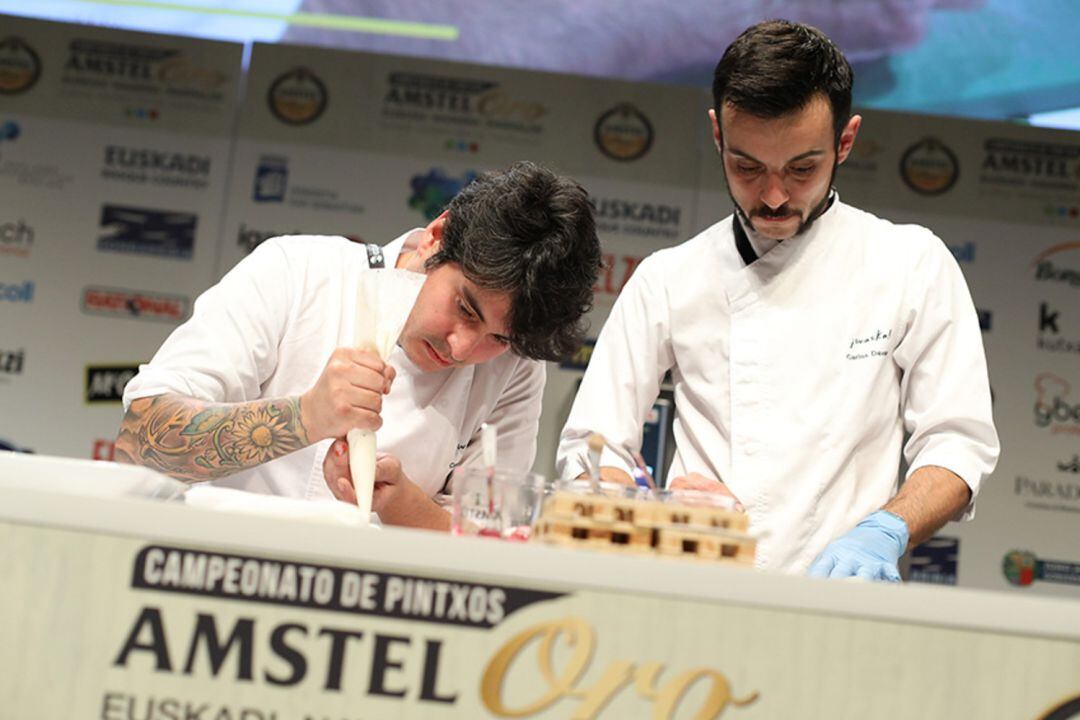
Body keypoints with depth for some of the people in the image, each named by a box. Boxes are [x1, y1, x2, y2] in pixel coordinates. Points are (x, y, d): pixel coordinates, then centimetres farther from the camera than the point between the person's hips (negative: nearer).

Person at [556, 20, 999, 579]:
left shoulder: (912, 264, 7)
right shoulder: (668, 278, 9)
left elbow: (958, 445, 5)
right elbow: (590, 451, 10)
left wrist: (882, 532, -14)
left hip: (834, 599, 0)